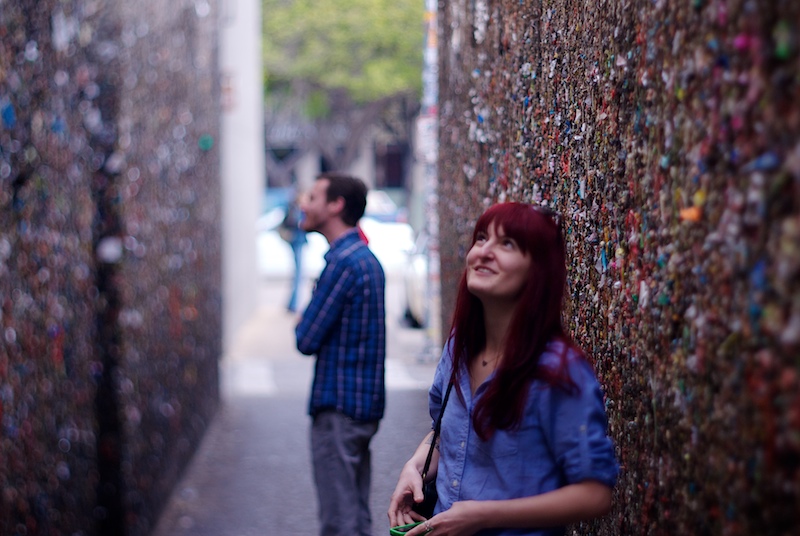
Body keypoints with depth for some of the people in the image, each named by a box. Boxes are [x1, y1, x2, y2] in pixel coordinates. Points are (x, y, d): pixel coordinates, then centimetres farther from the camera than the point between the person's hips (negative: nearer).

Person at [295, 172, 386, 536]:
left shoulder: (343, 261, -17)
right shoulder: (366, 257, 14)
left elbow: (307, 339, -16)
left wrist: (301, 325, 4)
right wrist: (310, 323, 2)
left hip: (338, 406, -10)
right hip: (364, 401, 10)